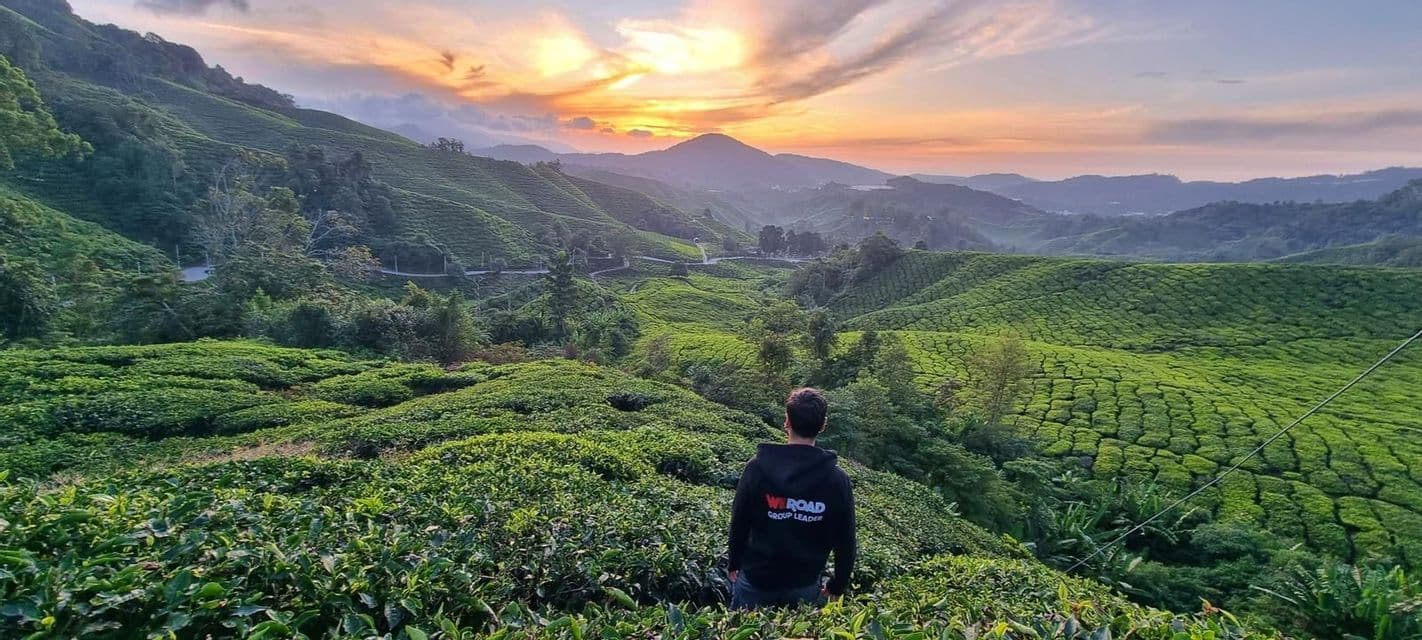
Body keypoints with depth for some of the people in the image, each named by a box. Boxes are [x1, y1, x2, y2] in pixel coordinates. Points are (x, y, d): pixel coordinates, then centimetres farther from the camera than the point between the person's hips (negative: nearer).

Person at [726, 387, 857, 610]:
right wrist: (837, 587, 8)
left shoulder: (758, 466, -14)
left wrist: (734, 564, 8)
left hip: (755, 578, 0)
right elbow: (845, 540, -5)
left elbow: (739, 522, -6)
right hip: (805, 585, 1)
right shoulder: (837, 479, -11)